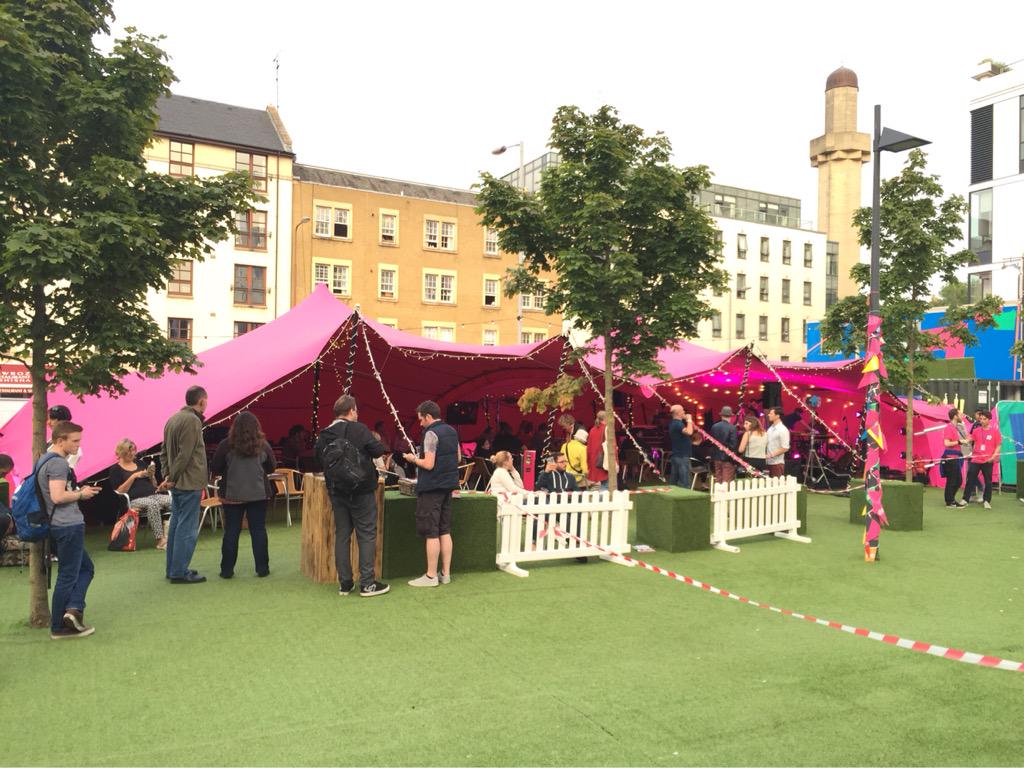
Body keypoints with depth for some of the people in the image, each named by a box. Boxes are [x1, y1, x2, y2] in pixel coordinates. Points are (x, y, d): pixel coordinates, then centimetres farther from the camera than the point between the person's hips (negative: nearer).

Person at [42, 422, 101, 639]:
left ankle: (73, 609, 5)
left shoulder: (45, 460, 16)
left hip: (59, 525, 10)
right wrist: (81, 494, -10)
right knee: (68, 576, -1)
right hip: (69, 525, -10)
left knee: (86, 568, 17)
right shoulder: (58, 463, -16)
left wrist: (79, 491, 14)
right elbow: (58, 496, -25)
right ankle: (59, 627, 5)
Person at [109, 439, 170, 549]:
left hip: (154, 495, 5)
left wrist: (152, 476, 5)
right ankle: (160, 540, -40)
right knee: (152, 504, -39)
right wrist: (134, 476, -8)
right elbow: (118, 492, -1)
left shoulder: (140, 464, 25)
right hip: (135, 500, -5)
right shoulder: (115, 469, 11)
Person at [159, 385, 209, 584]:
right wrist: (172, 478, -12)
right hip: (189, 482, -9)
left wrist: (167, 475, 9)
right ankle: (180, 572, 0)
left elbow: (164, 452, 14)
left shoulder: (173, 419, 12)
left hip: (177, 483, 9)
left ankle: (173, 569, 23)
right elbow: (185, 454, -21)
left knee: (176, 525, 15)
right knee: (187, 528, -3)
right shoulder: (192, 421, -16)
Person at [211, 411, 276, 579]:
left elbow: (215, 469, -3)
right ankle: (262, 568, 10)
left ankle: (227, 570, 11)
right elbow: (272, 467, 7)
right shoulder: (263, 445, -3)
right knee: (258, 530, 7)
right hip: (258, 494, 1)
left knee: (231, 531, 7)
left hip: (232, 495, 0)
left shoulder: (226, 445, -7)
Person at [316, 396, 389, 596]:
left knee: (342, 536, 12)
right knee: (367, 535, 2)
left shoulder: (324, 435, 3)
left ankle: (344, 584, 15)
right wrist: (384, 448, 7)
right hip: (361, 491, -5)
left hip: (336, 492, 5)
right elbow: (378, 450, -14)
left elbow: (319, 459, 9)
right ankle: (367, 583, 2)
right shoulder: (359, 429, -12)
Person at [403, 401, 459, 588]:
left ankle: (431, 576, 2)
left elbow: (428, 464, -19)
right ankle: (445, 573, 16)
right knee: (445, 531, 12)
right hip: (448, 485, 8)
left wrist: (414, 459, -3)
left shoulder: (431, 433, -15)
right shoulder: (452, 431, 10)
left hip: (432, 487, -8)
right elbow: (457, 458, 18)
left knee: (431, 533, -2)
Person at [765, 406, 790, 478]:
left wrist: (771, 455, -17)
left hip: (777, 463, -7)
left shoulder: (783, 430, -10)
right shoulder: (770, 428, 13)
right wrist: (765, 455, 4)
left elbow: (785, 448, -14)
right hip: (768, 462, 7)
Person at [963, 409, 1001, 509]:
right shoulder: (976, 430, 4)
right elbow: (970, 440, 9)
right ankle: (965, 499, 11)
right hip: (975, 460, 2)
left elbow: (998, 445, -1)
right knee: (970, 479, 3)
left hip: (988, 461, -2)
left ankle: (986, 501, 18)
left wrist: (993, 456, -12)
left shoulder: (995, 430, -3)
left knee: (988, 481, 6)